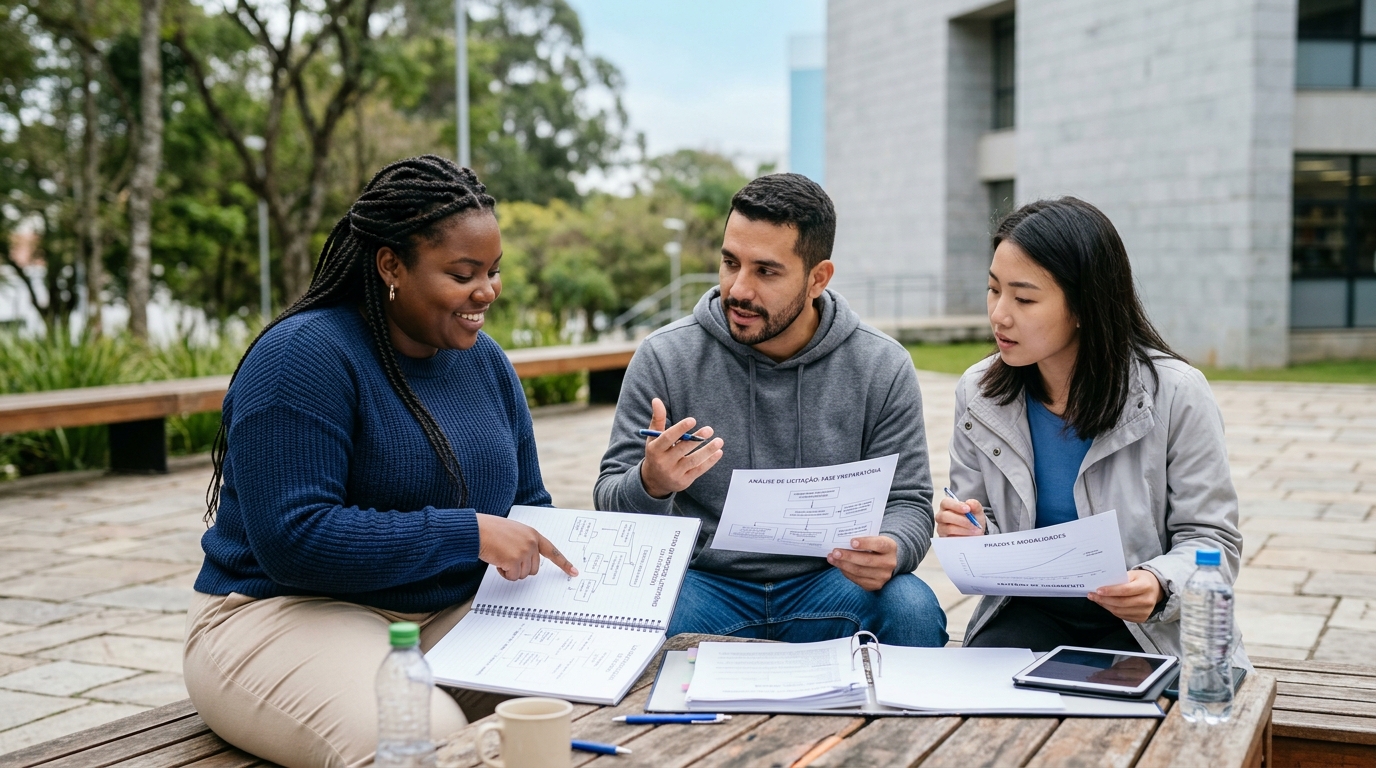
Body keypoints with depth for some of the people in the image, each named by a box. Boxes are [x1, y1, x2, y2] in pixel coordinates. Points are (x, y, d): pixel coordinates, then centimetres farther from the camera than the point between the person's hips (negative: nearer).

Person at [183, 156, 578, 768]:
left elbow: (527, 504, 20)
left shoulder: (485, 361, 11)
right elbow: (293, 540, -23)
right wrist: (466, 535, -25)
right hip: (289, 612, -6)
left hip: (455, 614, 7)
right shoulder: (304, 356, -14)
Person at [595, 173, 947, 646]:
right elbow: (611, 501, -3)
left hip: (827, 584, 1)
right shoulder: (664, 358, -4)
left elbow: (907, 502, 1)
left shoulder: (882, 369, -2)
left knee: (913, 610, -29)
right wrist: (651, 485, -28)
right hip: (704, 583, -1)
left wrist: (890, 551, -24)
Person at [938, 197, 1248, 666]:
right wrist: (970, 536, -16)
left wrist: (1160, 585, -29)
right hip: (1029, 611, 2)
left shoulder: (1175, 394, -12)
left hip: (1146, 627, -2)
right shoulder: (977, 394, -1)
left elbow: (1211, 538, -7)